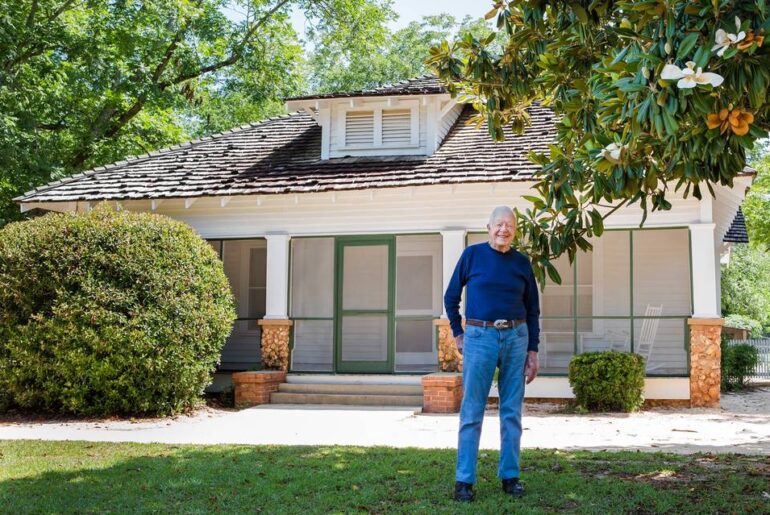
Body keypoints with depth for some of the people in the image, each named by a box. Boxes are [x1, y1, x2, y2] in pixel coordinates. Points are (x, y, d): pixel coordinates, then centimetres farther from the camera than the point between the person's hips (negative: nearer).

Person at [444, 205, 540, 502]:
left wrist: (532, 351, 7)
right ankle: (464, 480, 4)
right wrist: (458, 334, 6)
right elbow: (451, 296, 9)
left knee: (512, 411, 7)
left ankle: (510, 476, 17)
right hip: (480, 336, -3)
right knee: (472, 411, -1)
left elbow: (532, 309, 11)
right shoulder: (472, 255, 1)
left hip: (516, 337, 3)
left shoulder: (522, 262, 7)